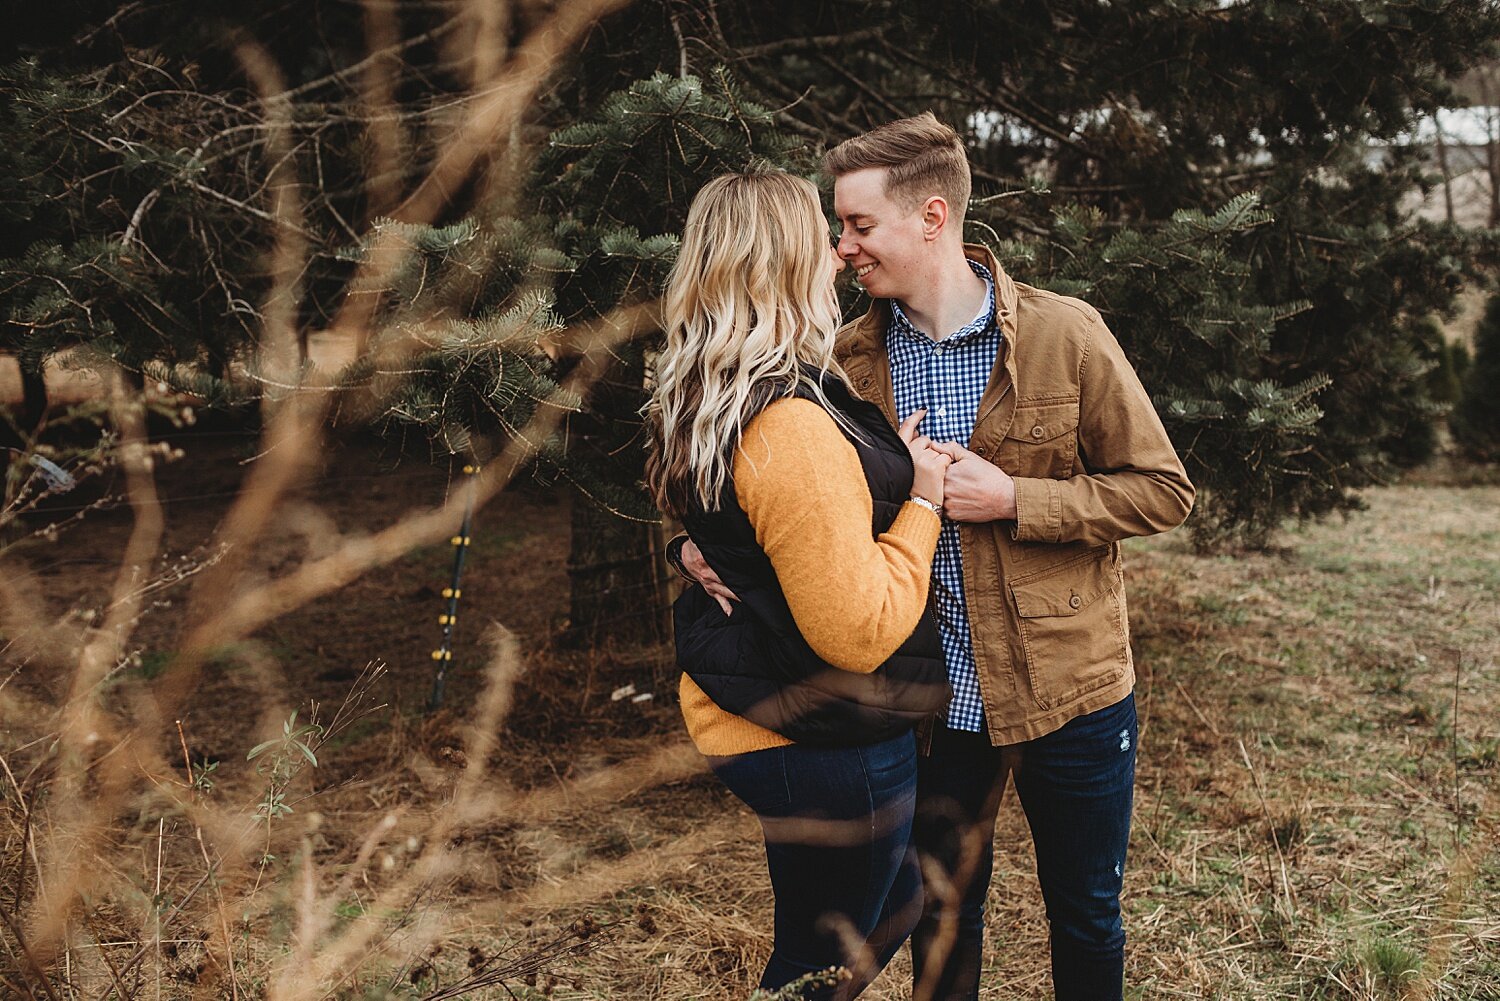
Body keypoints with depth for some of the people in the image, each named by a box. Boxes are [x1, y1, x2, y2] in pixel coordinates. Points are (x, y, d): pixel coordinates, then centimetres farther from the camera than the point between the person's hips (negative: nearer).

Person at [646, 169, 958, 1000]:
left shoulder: (697, 410, 4)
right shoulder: (793, 432, -28)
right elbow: (859, 631, -27)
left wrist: (887, 465, 8)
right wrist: (922, 500, -15)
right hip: (822, 745, -9)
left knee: (892, 903, 28)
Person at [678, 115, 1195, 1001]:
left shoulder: (1064, 334, -10)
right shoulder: (850, 358, -1)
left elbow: (1162, 490, -7)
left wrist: (1014, 500, -19)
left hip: (1069, 689, -2)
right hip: (932, 697, 2)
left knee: (1087, 918, 17)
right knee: (942, 919, 18)